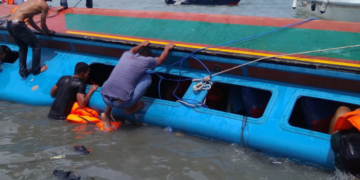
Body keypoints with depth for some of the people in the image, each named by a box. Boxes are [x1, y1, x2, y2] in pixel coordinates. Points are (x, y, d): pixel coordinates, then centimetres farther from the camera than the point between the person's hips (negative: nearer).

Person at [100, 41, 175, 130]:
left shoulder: (126, 55, 15)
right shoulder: (146, 60, 3)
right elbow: (161, 59, 27)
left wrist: (141, 45, 61)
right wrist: (167, 48, 45)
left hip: (105, 98, 5)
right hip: (121, 103, -5)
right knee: (147, 77, 11)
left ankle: (106, 113, 25)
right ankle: (131, 107, 16)